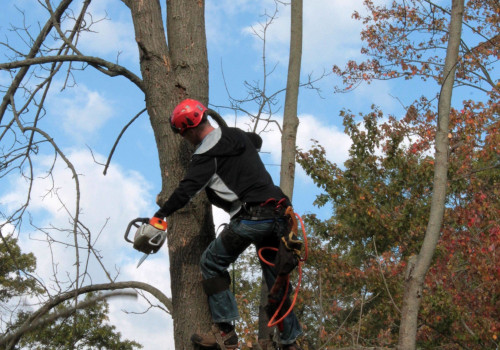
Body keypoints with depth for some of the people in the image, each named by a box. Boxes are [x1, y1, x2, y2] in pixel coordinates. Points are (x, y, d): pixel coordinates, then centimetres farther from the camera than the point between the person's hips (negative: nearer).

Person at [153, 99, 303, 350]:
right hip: (277, 215, 8)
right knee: (276, 277, 16)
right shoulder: (237, 135, 18)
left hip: (250, 217, -8)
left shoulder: (207, 153, -8)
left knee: (211, 264, 7)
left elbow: (186, 190, -16)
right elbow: (257, 140, 42)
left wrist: (159, 216, -12)